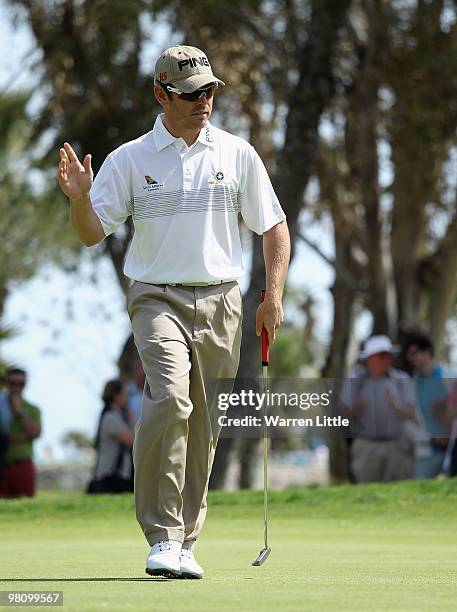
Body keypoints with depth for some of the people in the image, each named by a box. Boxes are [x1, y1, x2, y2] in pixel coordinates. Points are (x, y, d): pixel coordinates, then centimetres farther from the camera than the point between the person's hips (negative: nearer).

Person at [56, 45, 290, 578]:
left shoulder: (237, 154, 7)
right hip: (158, 298, -3)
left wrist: (274, 296, 2)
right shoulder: (129, 160, 3)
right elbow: (93, 234, 1)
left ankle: (185, 542, 16)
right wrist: (79, 198, -19)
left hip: (220, 301, 3)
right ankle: (162, 537, -22)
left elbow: (274, 227, 12)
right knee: (170, 400, -25)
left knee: (204, 427, 4)